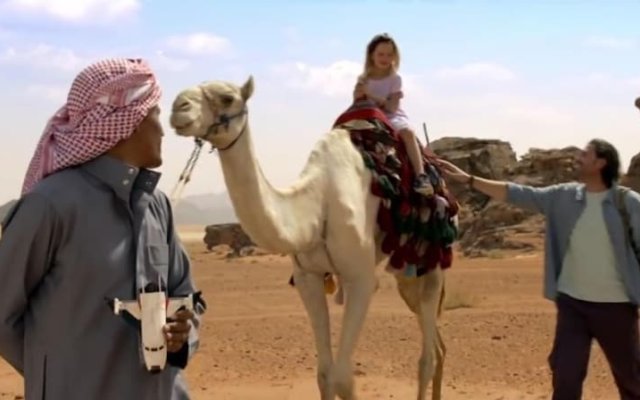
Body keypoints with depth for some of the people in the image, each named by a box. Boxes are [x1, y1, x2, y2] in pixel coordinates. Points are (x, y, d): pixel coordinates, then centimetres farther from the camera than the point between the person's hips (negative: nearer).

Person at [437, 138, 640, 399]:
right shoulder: (563, 197, 1)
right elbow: (517, 194, 0)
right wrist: (468, 179, -5)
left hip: (615, 305, -2)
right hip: (571, 302, 3)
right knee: (566, 371, 3)